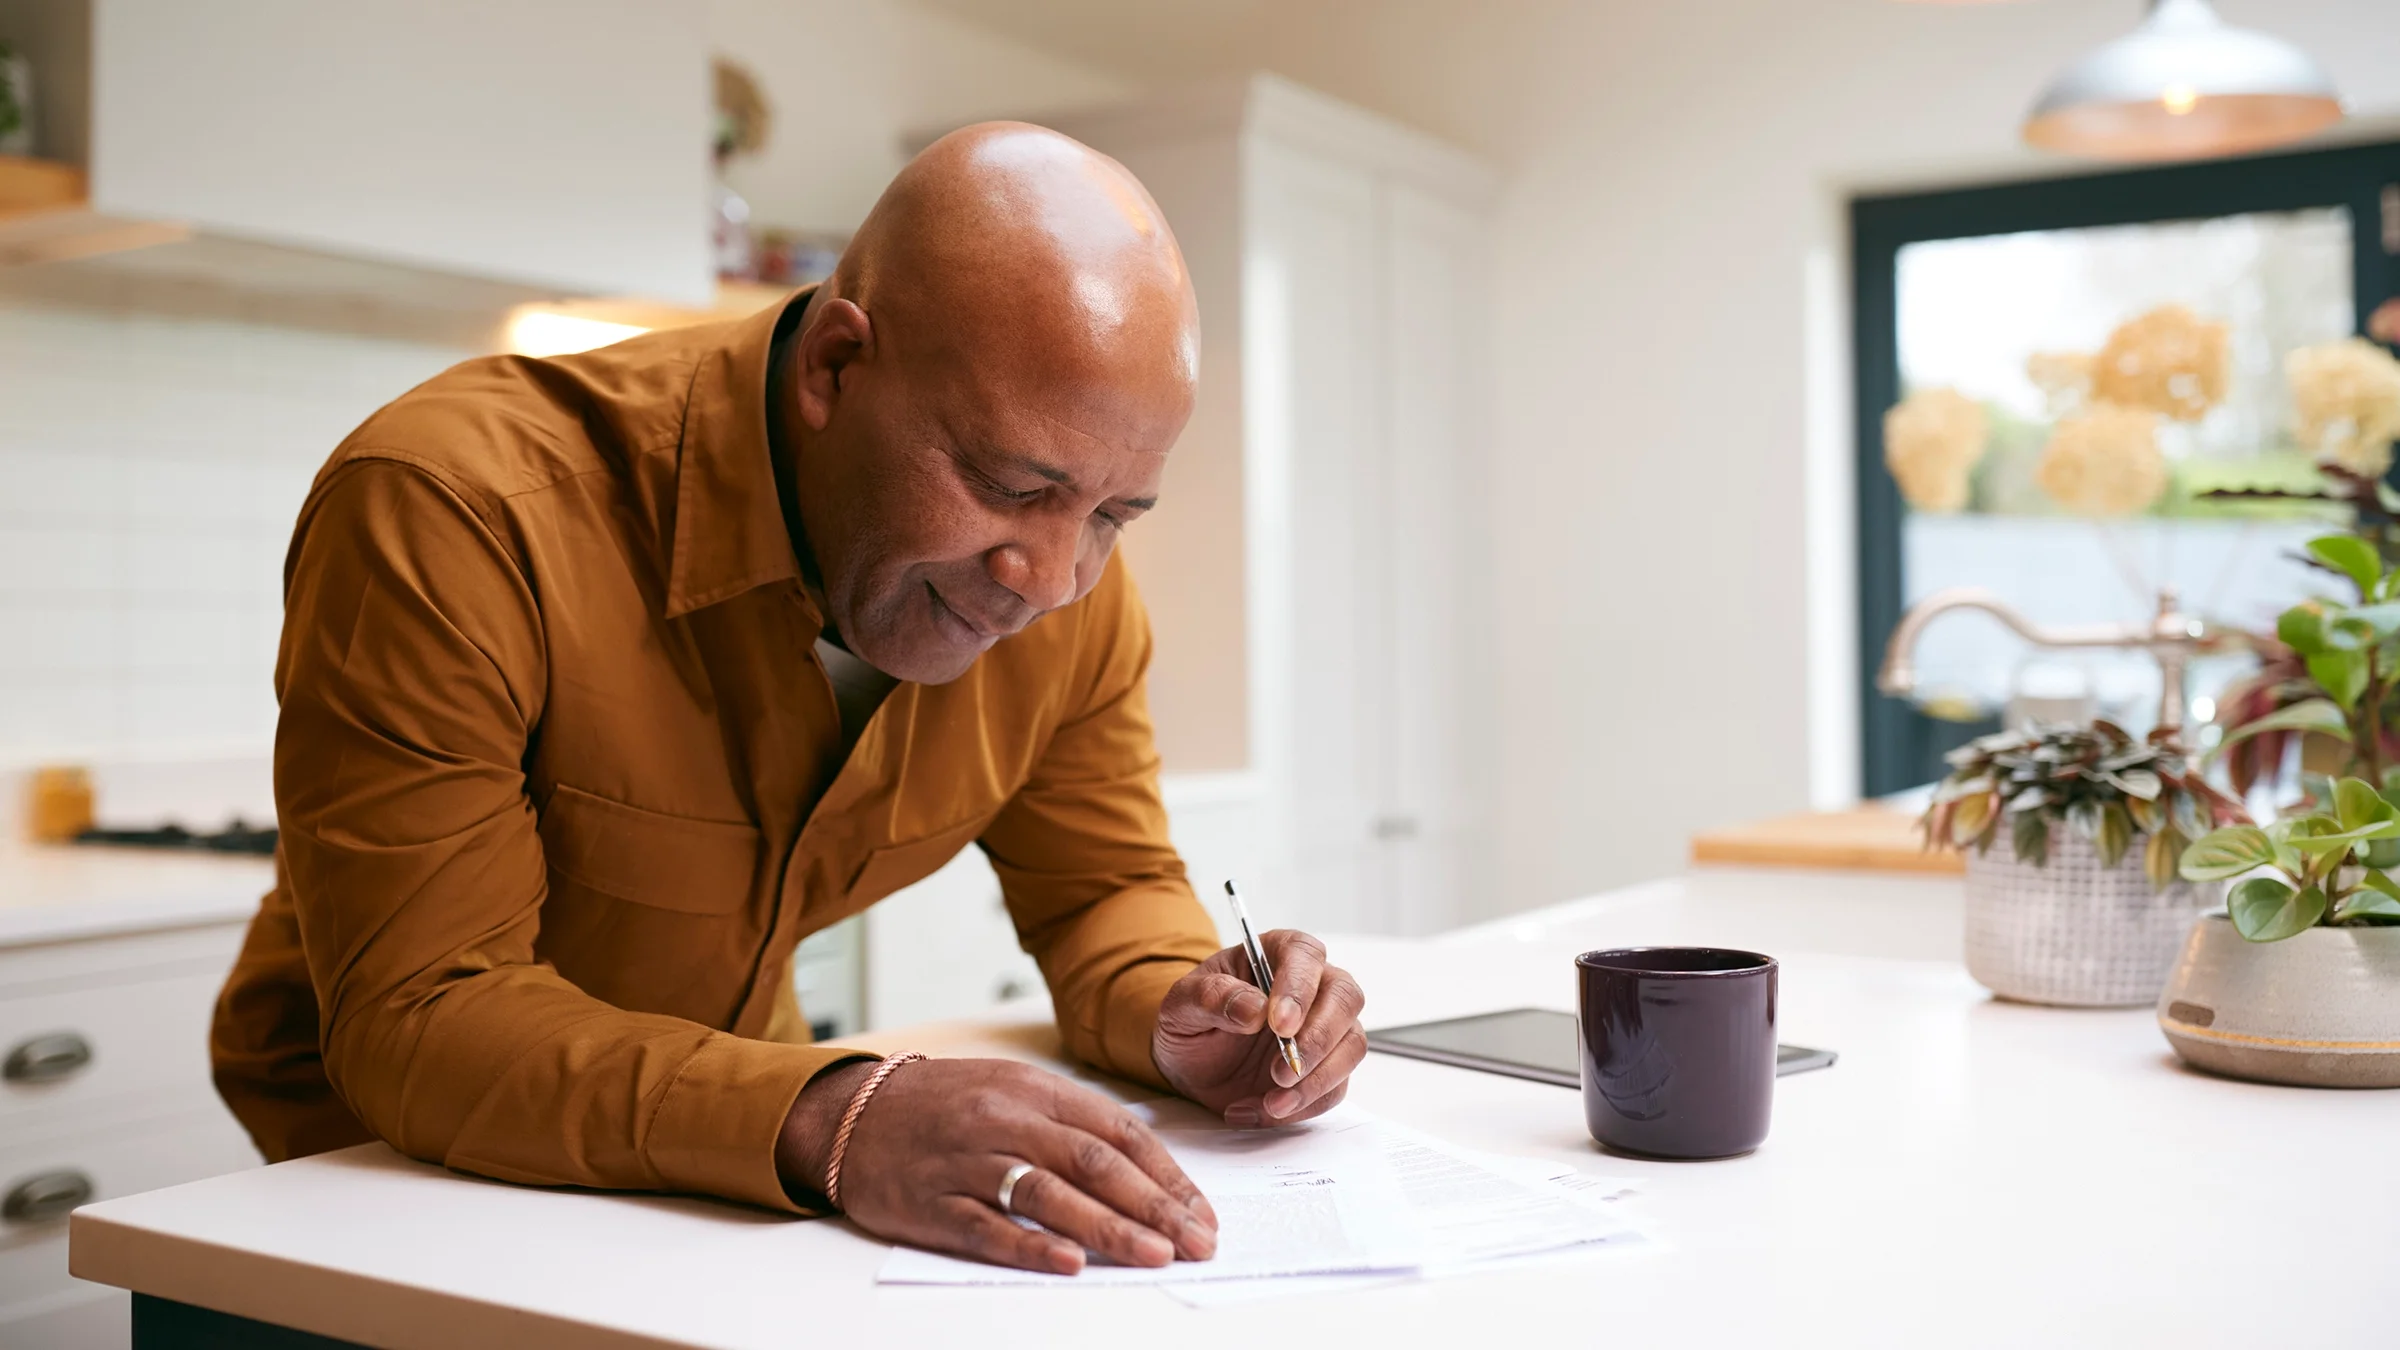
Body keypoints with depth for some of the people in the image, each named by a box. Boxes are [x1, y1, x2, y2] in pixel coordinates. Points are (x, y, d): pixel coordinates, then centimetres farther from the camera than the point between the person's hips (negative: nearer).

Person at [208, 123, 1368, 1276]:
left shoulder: (1064, 581, -12)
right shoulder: (451, 516, -27)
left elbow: (1103, 889, 1)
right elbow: (416, 1021, -28)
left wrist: (1177, 1015, -21)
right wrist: (829, 1126, -42)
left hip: (727, 1118, 4)